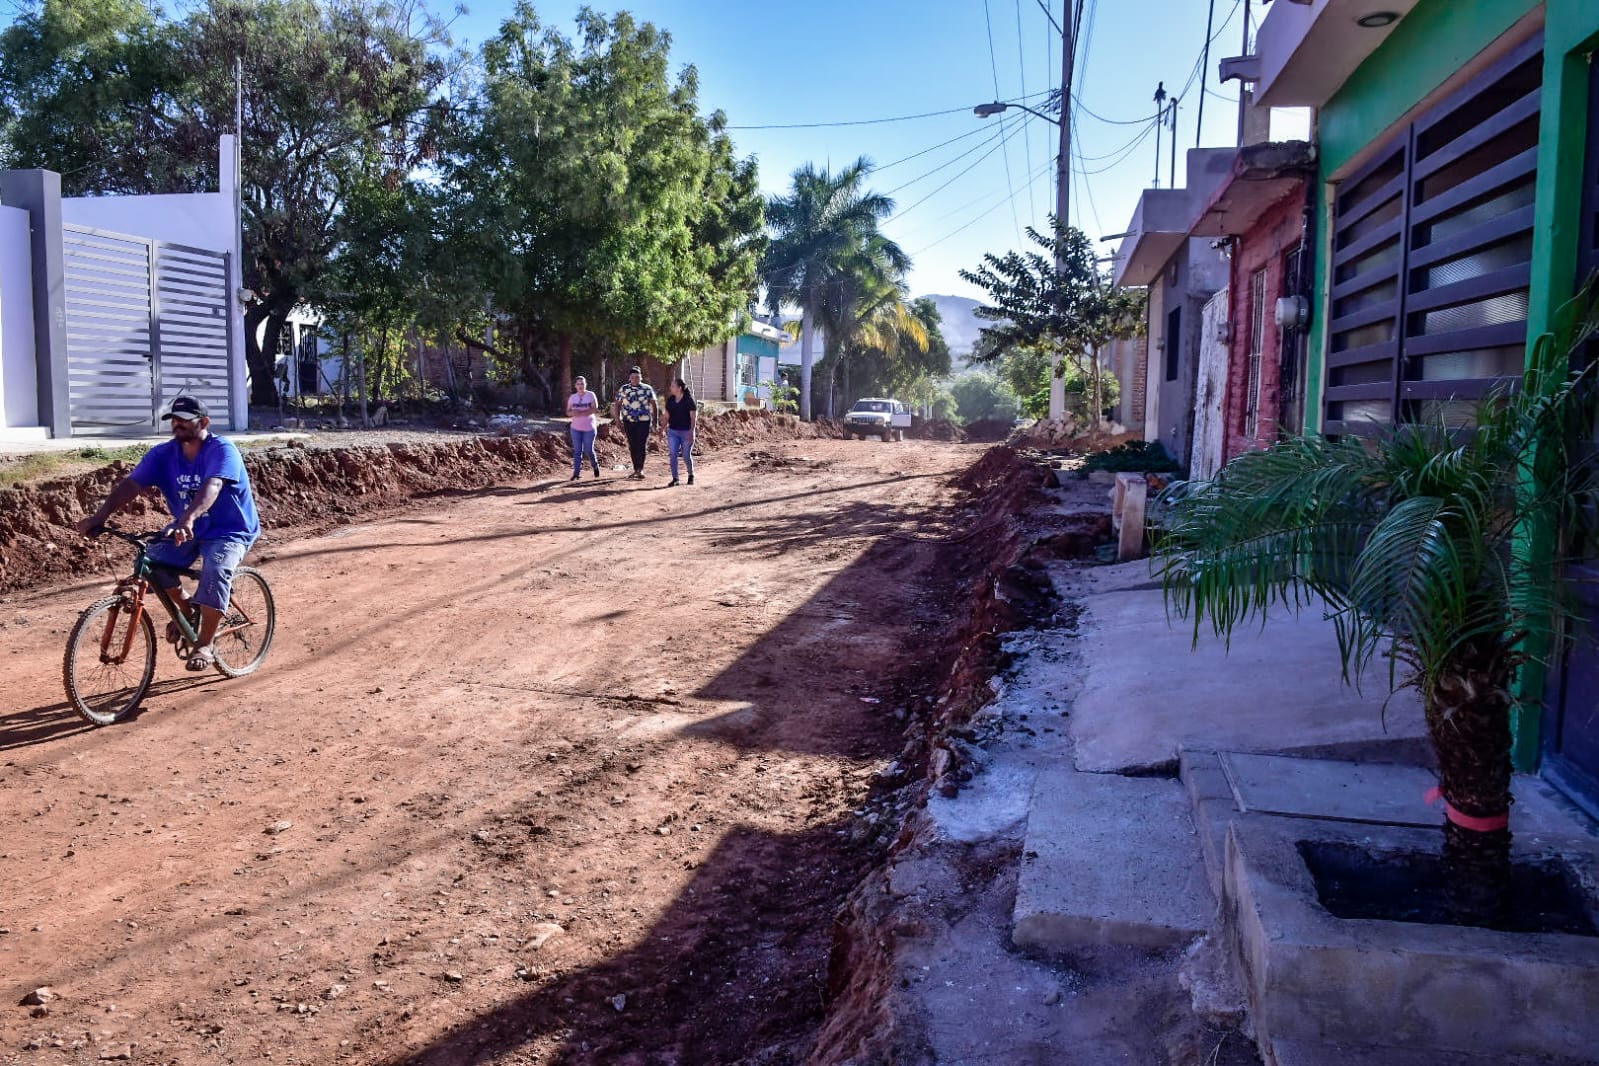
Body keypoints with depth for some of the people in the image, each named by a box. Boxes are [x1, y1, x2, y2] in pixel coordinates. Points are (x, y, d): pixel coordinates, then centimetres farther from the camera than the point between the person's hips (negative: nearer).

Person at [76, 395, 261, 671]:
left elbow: (211, 487, -38)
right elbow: (131, 484, -14)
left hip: (230, 531, -6)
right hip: (189, 530, 6)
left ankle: (205, 645, -15)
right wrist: (100, 516, -30)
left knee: (215, 571, -32)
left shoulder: (221, 450, -20)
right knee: (153, 560, -19)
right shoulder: (163, 454, -4)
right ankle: (185, 608, 11)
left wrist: (188, 519, -55)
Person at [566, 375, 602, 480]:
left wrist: (581, 413, -25)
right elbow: (568, 412, 8)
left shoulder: (591, 395, -3)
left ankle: (595, 466, 28)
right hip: (576, 428, 3)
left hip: (589, 428, -3)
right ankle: (576, 472, 1)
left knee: (588, 450, 1)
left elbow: (595, 409, -14)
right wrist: (572, 413, -17)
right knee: (577, 451, 1)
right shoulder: (572, 397, 8)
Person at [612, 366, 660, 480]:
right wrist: (618, 419, 1)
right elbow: (618, 405, 8)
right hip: (628, 422, 2)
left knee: (642, 446, -9)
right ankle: (636, 469, 16)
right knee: (633, 446, 7)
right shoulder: (623, 389, 3)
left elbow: (654, 404, 6)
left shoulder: (647, 389, 0)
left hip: (644, 421, -2)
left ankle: (640, 469, -7)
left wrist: (655, 419, 3)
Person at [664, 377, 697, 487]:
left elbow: (693, 417, -11)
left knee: (686, 456, 4)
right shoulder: (670, 400, 5)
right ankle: (675, 479, 2)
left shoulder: (689, 400, -10)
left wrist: (691, 432, -17)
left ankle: (691, 475, 29)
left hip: (686, 432, -4)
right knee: (673, 455, -4)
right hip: (673, 432, 4)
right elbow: (667, 416, 11)